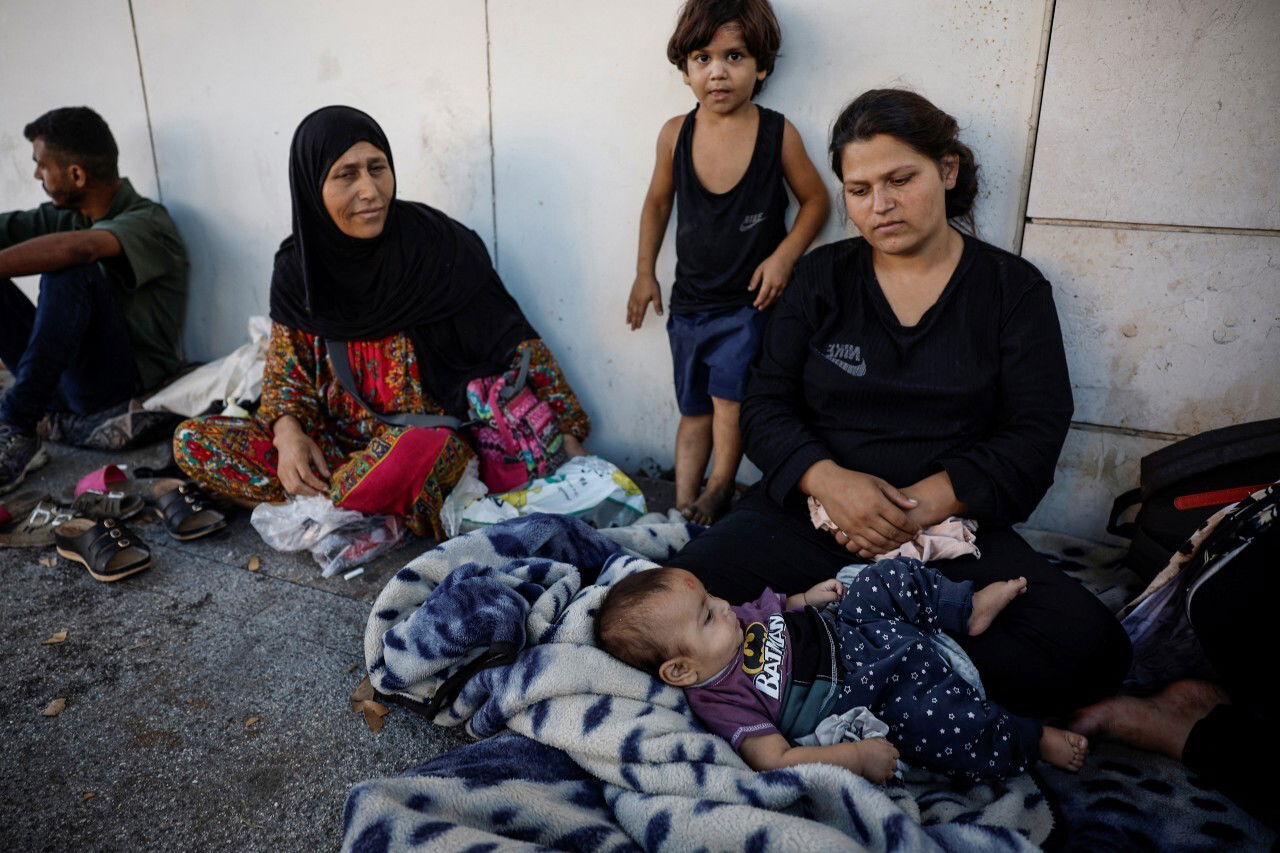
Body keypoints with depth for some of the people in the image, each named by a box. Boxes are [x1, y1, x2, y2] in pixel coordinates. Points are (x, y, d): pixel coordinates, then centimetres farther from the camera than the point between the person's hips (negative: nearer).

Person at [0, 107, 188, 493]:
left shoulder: (148, 222, -13)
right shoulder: (66, 215, 12)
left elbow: (78, 248, -33)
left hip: (121, 377, -7)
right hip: (59, 372, 7)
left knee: (69, 271, -29)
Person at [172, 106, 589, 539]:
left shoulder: (439, 244, -11)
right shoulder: (298, 265, 1)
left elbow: (512, 341, -8)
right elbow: (286, 368, 8)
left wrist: (566, 435, -10)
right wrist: (288, 431, -14)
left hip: (434, 434, -5)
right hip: (337, 436, 6)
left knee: (406, 452, -41)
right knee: (191, 441, -12)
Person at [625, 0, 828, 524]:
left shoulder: (778, 134, -12)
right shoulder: (675, 135, -5)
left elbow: (815, 200, 0)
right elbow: (657, 202, 10)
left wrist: (783, 256, -14)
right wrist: (644, 273, 11)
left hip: (750, 301, -3)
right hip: (690, 301, 3)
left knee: (729, 395, -16)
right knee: (693, 410, 12)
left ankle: (718, 491, 5)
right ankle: (684, 506, 21)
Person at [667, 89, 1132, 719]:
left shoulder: (1013, 288, 7)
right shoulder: (821, 277, 10)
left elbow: (1036, 432, -1)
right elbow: (765, 406, 5)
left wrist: (928, 501, -17)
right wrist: (827, 479, -16)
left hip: (950, 526, 1)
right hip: (807, 512, 0)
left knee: (1090, 647, -25)